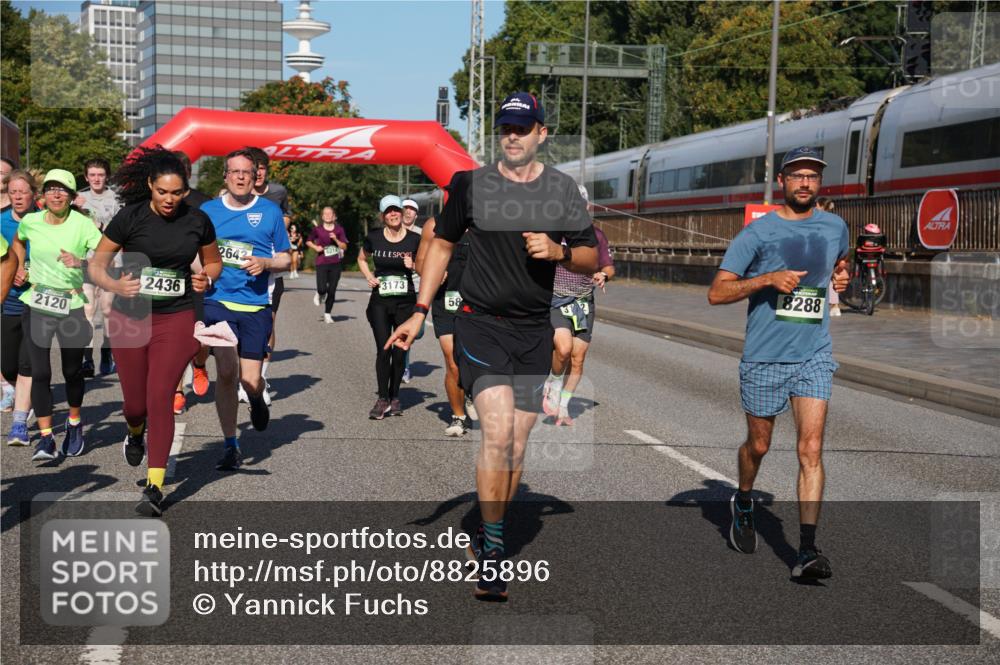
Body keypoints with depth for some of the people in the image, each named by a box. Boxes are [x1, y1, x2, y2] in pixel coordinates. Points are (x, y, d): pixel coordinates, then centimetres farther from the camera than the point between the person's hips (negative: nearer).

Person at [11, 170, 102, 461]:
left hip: (72, 307, -1)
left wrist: (81, 262, -31)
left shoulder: (82, 223, -8)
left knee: (72, 371, 11)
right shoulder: (30, 221, 3)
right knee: (40, 372, -6)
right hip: (37, 307, 2)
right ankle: (46, 438, -2)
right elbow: (18, 241, 26)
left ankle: (74, 425, 34)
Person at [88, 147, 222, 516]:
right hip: (129, 318, 0)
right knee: (135, 402, 8)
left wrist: (206, 277, -8)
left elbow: (214, 261, 15)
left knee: (160, 398, -10)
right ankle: (135, 434, 47)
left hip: (176, 318, 0)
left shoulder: (197, 220, -2)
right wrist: (115, 285, -23)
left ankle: (155, 488, -6)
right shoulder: (130, 217, -8)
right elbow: (95, 266, -3)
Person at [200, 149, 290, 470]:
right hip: (218, 301, 0)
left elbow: (284, 259, 11)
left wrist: (265, 263, -10)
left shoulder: (270, 211, 6)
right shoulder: (207, 210, 8)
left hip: (256, 305, 0)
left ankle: (256, 399, 38)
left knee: (250, 380, -2)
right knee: (226, 372, -11)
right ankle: (231, 446, 2)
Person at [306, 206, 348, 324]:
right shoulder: (317, 230, 0)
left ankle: (327, 314, 18)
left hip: (335, 264, 1)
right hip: (321, 263, -1)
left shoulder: (339, 230, 3)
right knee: (322, 289, -15)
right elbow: (308, 241, 14)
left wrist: (336, 239, -13)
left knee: (332, 291, 2)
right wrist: (315, 247, -4)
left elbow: (344, 246, 1)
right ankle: (319, 294, 24)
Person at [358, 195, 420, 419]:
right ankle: (382, 399, 1)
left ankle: (394, 397, 19)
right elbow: (361, 259, 19)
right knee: (383, 350, -8)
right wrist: (369, 277, 3)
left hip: (405, 301, 0)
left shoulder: (414, 239, -1)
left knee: (400, 351, 4)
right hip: (380, 301, 0)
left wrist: (413, 266, -10)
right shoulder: (373, 238, 1)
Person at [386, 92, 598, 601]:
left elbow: (591, 259, 10)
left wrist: (558, 252, -12)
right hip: (481, 324, -3)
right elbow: (442, 245, 11)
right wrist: (419, 312, 5)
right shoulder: (471, 185, 1)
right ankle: (491, 551, -10)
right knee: (497, 433, -19)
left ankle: (486, 540, 23)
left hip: (534, 331, 3)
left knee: (515, 448, 6)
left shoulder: (563, 190, 6)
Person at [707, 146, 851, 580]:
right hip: (764, 359, -2)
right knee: (758, 446, 13)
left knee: (811, 449, -11)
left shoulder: (835, 227, 8)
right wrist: (769, 278, -20)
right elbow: (716, 292, -8)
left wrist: (841, 276, 8)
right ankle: (743, 504, 44)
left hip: (814, 357, 2)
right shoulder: (758, 231, -5)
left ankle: (807, 550, -12)